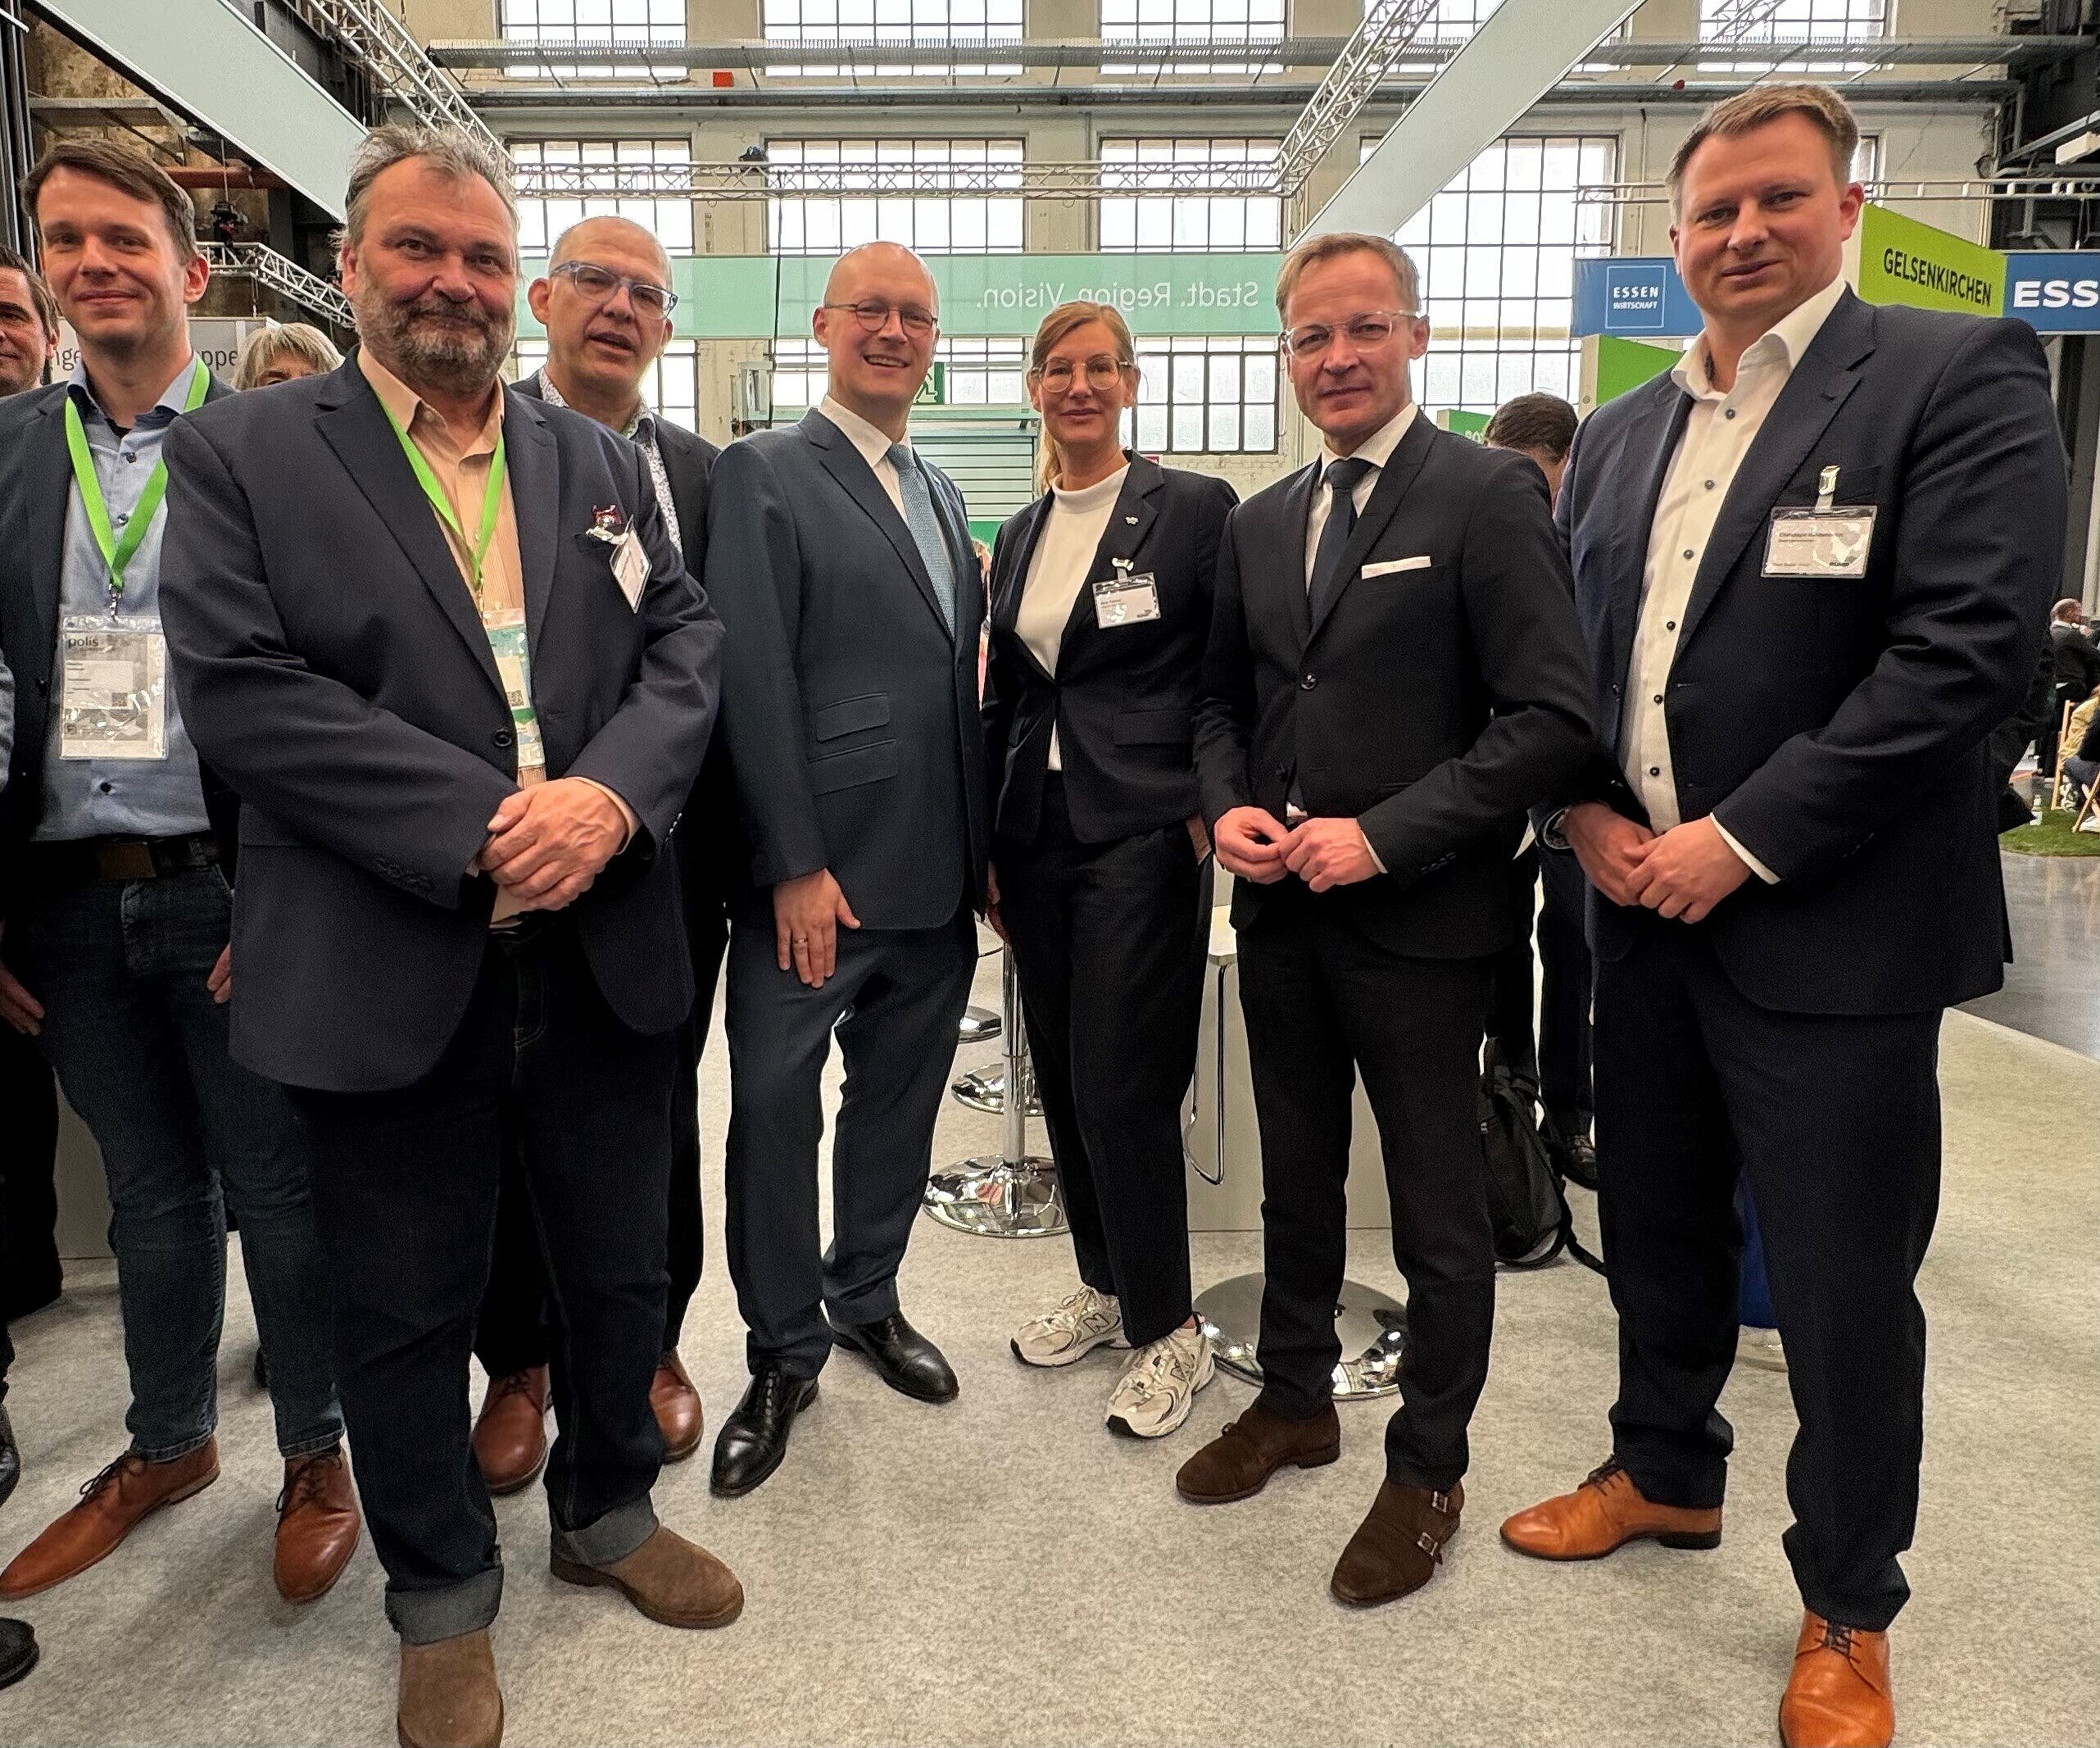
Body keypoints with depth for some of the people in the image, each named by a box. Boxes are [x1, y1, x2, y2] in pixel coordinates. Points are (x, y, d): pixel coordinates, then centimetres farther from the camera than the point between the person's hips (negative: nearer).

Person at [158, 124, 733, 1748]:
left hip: (607, 956, 4)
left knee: (620, 1273, 18)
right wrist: (485, 824, -19)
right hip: (389, 976, -3)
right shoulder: (241, 451, 0)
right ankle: (443, 1597, 37)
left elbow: (686, 648, 4)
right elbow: (241, 688, -12)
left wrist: (609, 794, -16)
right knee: (410, 1313, 13)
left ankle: (610, 1511, 44)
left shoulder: (605, 462, 11)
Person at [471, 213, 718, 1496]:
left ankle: (651, 1341, 34)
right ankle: (519, 1362, 33)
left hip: (667, 855, 2)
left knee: (658, 1114, 14)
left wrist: (738, 846, 1)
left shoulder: (705, 473, 8)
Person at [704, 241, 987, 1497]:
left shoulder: (940, 495, 17)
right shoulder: (765, 474, -4)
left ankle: (867, 1299, 36)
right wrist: (795, 864, -17)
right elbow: (755, 680, -12)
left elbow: (963, 684, 16)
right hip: (819, 875, -6)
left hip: (935, 877, 7)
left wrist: (984, 849, 11)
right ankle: (784, 1356, 21)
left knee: (901, 1099, 17)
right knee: (777, 1109, 3)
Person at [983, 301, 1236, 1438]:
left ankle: (1168, 1331, 12)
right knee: (1063, 1078, 12)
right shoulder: (1020, 536, 14)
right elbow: (1002, 698, 16)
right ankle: (1105, 1285, 30)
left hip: (1144, 834, -6)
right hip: (1038, 834, 6)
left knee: (1121, 1088, -6)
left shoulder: (1194, 508, -3)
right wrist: (985, 850, 15)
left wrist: (1214, 802, -10)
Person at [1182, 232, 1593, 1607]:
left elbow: (1554, 716, -15)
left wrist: (1384, 837, -20)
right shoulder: (1260, 523, 10)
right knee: (1297, 1182, 19)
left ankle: (1429, 1467, 28)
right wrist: (1229, 806, -3)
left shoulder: (1491, 494, -9)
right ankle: (1296, 1399, 40)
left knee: (1440, 1209, 9)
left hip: (1421, 916, -6)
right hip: (1280, 911, 6)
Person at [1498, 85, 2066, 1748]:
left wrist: (1742, 842, -18)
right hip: (1642, 911, 6)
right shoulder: (1618, 434, 12)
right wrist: (1588, 811, -3)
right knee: (1657, 1230, 19)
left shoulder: (1958, 375, -6)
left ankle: (1850, 1610, 29)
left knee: (1844, 1283, 6)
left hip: (1833, 926, -5)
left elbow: (1971, 647, -17)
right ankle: (1667, 1473, 43)